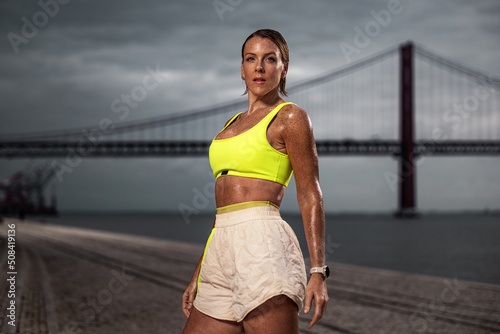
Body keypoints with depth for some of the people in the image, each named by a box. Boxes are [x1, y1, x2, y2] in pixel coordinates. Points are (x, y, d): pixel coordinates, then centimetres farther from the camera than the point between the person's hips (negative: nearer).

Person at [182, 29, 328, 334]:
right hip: (222, 252, 8)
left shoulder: (291, 118, 2)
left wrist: (319, 271, -12)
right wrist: (198, 277, 20)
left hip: (262, 243, -8)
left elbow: (310, 197, -4)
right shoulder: (234, 124, 23)